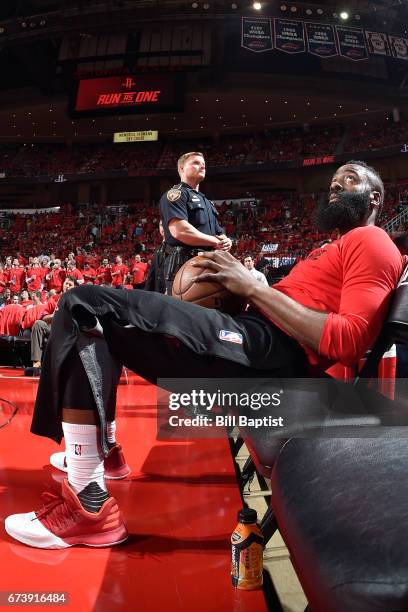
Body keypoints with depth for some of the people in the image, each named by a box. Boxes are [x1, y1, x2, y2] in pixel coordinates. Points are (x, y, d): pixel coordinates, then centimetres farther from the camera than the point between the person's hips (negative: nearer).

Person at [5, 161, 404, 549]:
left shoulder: (370, 241, 1)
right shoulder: (338, 249, 32)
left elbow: (348, 340, -16)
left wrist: (253, 288, -13)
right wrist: (246, 285, 11)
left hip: (272, 353, -11)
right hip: (255, 340, 11)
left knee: (85, 306, -18)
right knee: (102, 318, 22)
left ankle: (88, 504, -20)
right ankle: (94, 449, 23)